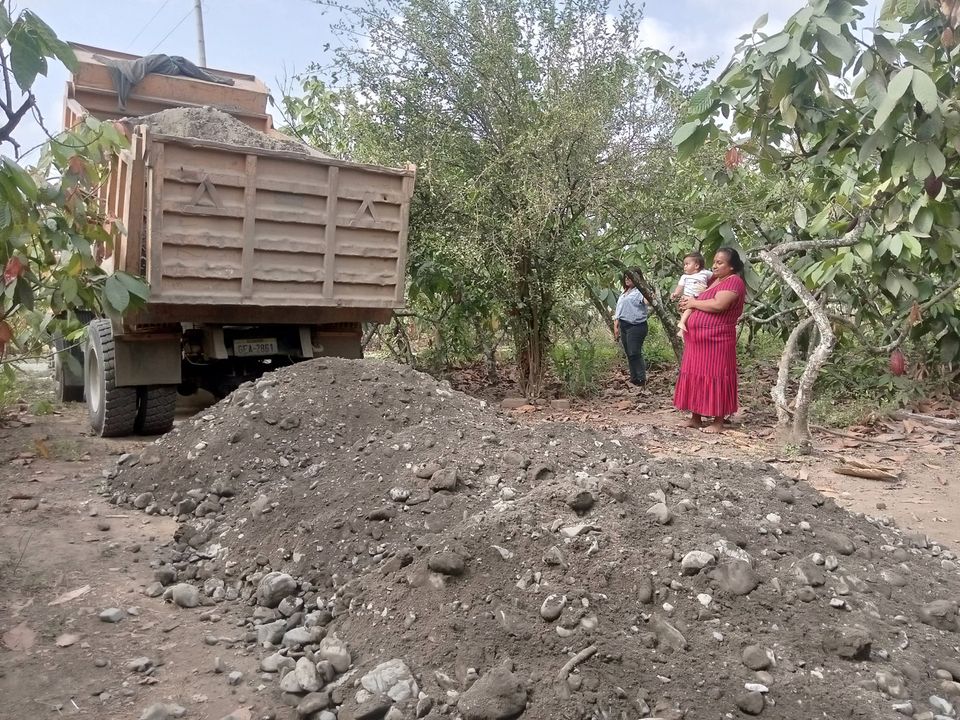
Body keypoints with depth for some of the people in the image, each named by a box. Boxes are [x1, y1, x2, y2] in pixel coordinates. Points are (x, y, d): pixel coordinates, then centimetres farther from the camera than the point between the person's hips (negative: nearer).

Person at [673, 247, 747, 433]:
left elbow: (718, 305, -23)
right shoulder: (713, 280, 17)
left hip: (716, 340, -9)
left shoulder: (734, 281, -9)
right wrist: (688, 303, 7)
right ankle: (695, 417, 17)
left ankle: (718, 422, 5)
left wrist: (693, 303, -11)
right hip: (697, 340, 9)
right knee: (696, 376, 10)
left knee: (715, 378, -3)